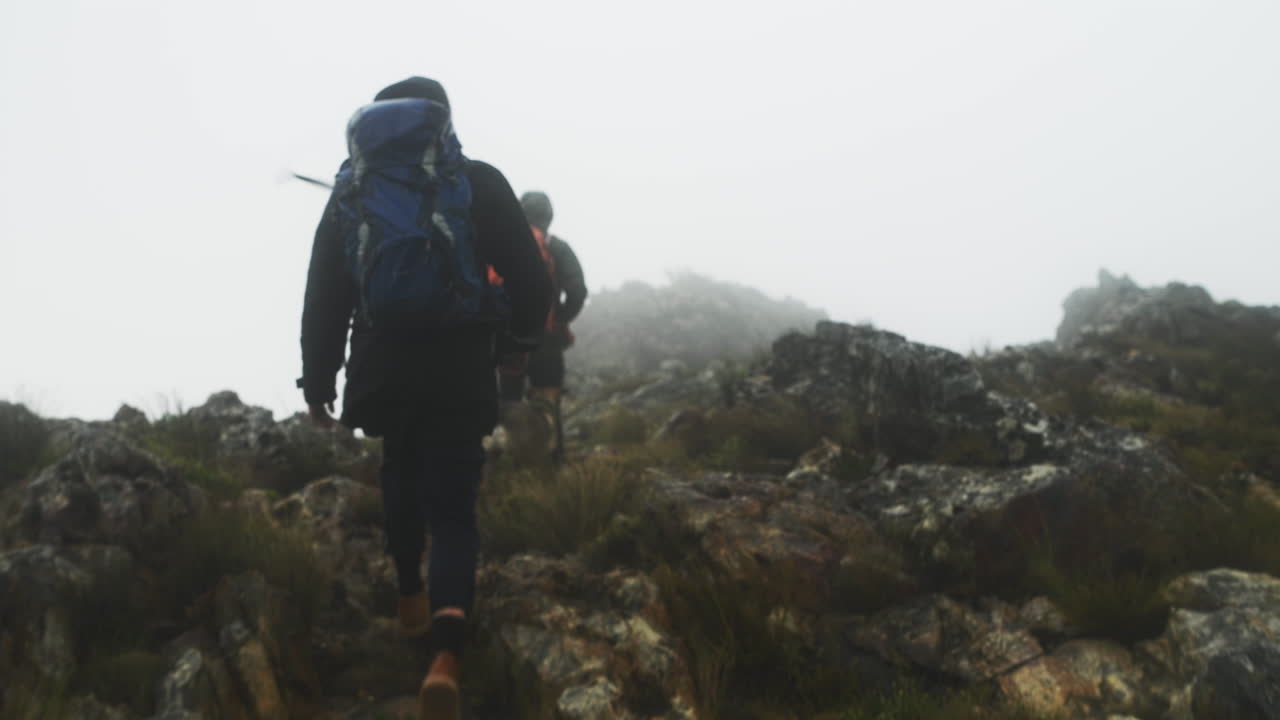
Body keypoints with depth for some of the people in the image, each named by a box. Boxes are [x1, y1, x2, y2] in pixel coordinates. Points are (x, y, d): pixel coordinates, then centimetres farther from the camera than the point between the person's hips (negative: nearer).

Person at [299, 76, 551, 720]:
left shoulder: (350, 191, 8)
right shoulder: (479, 183, 0)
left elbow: (323, 297, 7)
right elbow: (531, 283, -2)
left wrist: (318, 381, 14)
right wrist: (519, 338, 18)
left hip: (381, 372, 3)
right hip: (459, 376, -2)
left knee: (402, 475, 29)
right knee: (452, 509, 1)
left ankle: (411, 596, 37)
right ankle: (445, 654, -17)